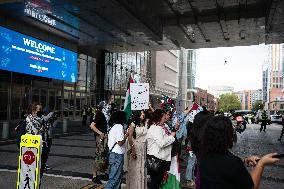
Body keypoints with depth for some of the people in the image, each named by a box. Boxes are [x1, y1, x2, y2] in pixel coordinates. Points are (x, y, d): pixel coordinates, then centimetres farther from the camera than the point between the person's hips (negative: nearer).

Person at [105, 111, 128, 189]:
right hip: (118, 155, -9)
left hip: (112, 154, 9)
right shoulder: (119, 126, -14)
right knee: (115, 178, -4)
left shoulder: (112, 127, 13)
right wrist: (126, 136, -4)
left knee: (118, 177, 16)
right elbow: (120, 142, -20)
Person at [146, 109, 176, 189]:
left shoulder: (162, 127, 13)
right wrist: (171, 136, -15)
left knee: (158, 181, 18)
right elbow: (161, 143, -27)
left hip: (161, 159, 10)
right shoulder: (156, 128, -18)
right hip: (156, 159, -10)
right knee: (155, 182, 1)